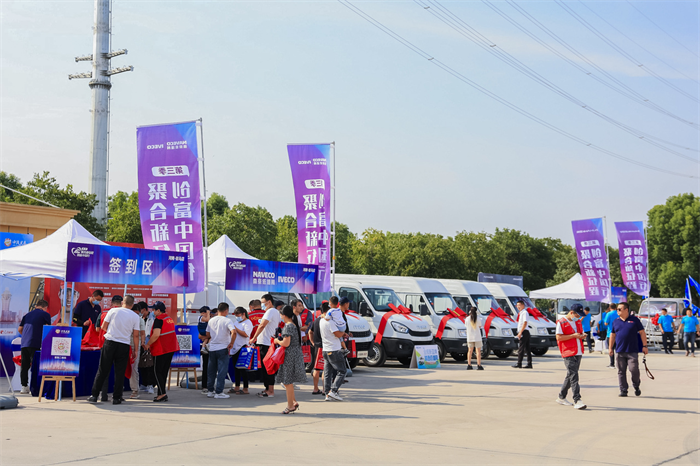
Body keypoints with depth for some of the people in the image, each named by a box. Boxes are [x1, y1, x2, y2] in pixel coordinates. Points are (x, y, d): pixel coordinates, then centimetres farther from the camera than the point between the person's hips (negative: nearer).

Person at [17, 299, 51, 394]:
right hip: (35, 344, -5)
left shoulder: (27, 315, 19)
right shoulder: (45, 314, 3)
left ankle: (24, 387, 11)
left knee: (24, 366, 9)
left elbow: (20, 329, 20)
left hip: (24, 343, 5)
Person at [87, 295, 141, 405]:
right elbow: (136, 335, 3)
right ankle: (116, 398, 8)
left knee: (102, 371, 5)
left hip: (110, 342, 0)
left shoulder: (113, 311, 2)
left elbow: (103, 327, 6)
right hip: (124, 345, 0)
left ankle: (94, 395, 8)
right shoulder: (135, 316, 3)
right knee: (119, 373, 6)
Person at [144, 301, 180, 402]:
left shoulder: (159, 319, -14)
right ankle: (162, 394, 15)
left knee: (157, 372, -2)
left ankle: (162, 394, -8)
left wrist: (148, 344, -9)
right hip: (171, 348, 9)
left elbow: (156, 335, -23)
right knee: (164, 372, 13)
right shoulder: (170, 318, 14)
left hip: (161, 350, -9)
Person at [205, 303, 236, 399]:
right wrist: (231, 343, -12)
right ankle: (219, 392, -2)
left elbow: (207, 335, 12)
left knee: (211, 370, 13)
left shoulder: (211, 320, 7)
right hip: (223, 348, -5)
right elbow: (233, 332, -24)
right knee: (222, 370, 0)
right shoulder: (227, 321, -9)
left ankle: (210, 390, 18)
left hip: (212, 348, 5)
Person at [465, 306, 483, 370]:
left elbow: (467, 326, 9)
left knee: (470, 351, 11)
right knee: (478, 351, 1)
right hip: (477, 337, -3)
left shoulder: (467, 319, -2)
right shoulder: (478, 319, -8)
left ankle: (469, 365, 11)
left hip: (470, 337, 3)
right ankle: (478, 365, -4)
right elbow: (479, 326, 3)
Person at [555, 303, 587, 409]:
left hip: (578, 353, 8)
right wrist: (573, 336, -19)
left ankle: (561, 397, 24)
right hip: (568, 353, -8)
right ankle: (577, 400, -17)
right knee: (573, 376, -13)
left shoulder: (578, 322, 17)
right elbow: (559, 337, -12)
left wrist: (583, 335, 0)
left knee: (570, 376, 13)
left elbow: (581, 332, 25)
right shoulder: (561, 322, -7)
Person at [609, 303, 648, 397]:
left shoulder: (634, 320, 2)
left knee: (634, 369, -8)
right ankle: (623, 391, 10)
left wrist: (644, 346, -1)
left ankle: (636, 387, 17)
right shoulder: (615, 322, 11)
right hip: (620, 351, 3)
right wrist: (611, 348, 13)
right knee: (621, 372, 3)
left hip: (632, 351, -3)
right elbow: (612, 335, 17)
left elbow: (642, 333, 4)